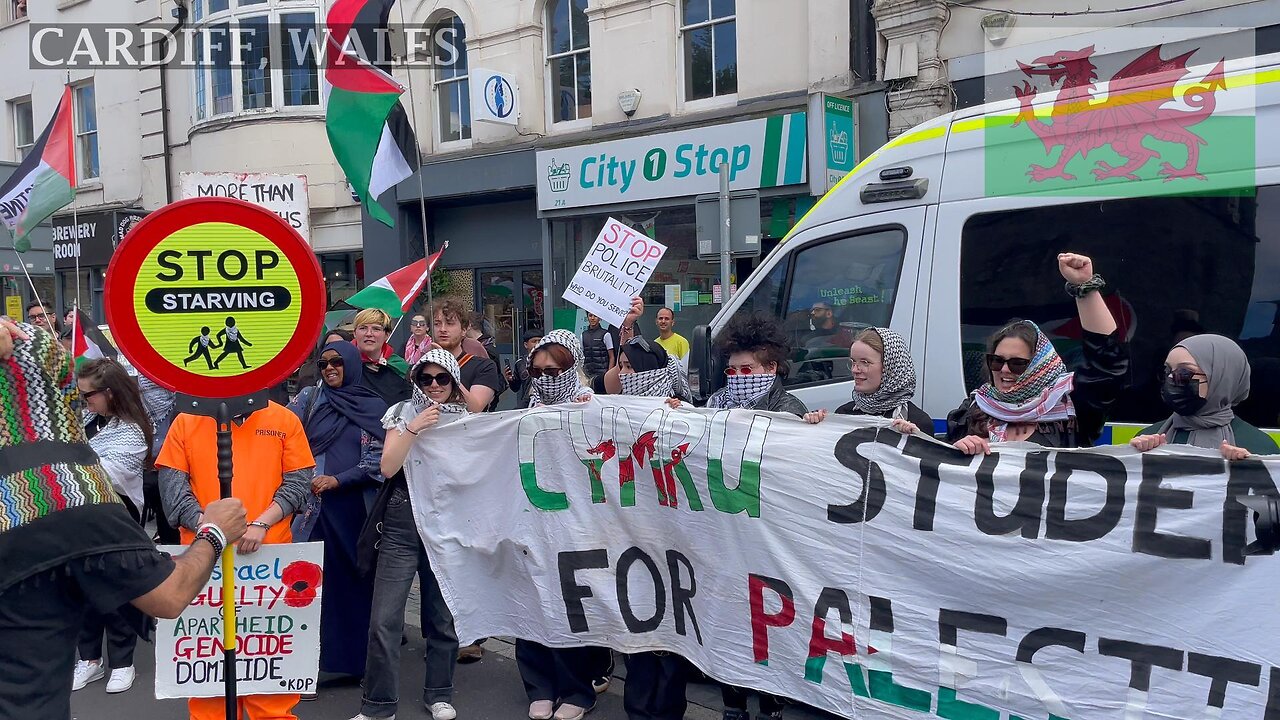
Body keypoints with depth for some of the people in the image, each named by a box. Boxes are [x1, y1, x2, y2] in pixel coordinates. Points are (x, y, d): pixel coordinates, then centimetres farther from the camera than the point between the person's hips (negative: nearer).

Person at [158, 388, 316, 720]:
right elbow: (172, 482, 2)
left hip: (270, 554, 0)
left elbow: (298, 481, 2)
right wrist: (204, 524, -14)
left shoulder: (285, 420, 5)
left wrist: (262, 523, -12)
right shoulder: (186, 421, 6)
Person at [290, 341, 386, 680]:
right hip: (315, 506, 0)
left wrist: (337, 480, -10)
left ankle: (360, 658, 18)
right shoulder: (309, 398, 7)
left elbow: (377, 460, -1)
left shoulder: (374, 407, 4)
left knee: (357, 581, 6)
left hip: (356, 508, 0)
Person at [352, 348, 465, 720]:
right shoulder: (403, 412, 1)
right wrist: (413, 428, -19)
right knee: (385, 619, -4)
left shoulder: (465, 419, 6)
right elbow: (388, 467, -9)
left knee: (443, 616, 9)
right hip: (402, 525, -1)